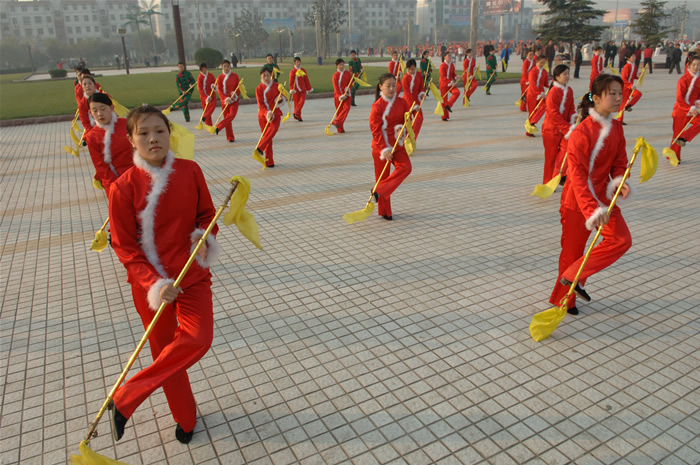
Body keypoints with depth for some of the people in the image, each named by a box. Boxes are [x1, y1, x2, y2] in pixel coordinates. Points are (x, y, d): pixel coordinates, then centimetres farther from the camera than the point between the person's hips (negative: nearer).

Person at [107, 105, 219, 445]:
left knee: (199, 339, -17)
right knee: (165, 351, 11)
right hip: (150, 283, -1)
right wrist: (154, 284, -22)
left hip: (193, 275, 2)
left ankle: (125, 399, 1)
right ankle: (185, 418, 35)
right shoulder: (123, 187, -12)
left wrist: (204, 237, -15)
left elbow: (207, 214, 7)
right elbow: (125, 248, -10)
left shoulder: (191, 171, -6)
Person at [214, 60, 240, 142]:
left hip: (234, 100, 0)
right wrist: (226, 98, -18)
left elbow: (239, 87, 4)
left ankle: (218, 127, -22)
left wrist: (235, 95, -14)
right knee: (226, 118, 2)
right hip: (224, 100, 1)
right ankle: (230, 138, 9)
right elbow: (219, 90, -4)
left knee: (232, 115, -23)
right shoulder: (219, 77, 1)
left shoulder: (235, 75, 2)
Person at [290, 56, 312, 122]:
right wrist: (292, 89, -19)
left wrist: (309, 89, 15)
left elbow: (306, 80, 13)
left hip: (303, 90, 3)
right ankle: (298, 117, 12)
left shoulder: (303, 70, 9)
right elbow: (291, 81, -8)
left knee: (302, 101, -13)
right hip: (296, 90, -3)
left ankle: (296, 113, -1)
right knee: (297, 103, 2)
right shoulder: (292, 71, -3)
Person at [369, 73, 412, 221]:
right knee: (382, 176, 2)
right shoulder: (377, 106, -10)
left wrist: (402, 128, -14)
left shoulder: (402, 102, 4)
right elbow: (376, 130, -13)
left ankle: (379, 190, -14)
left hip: (397, 145, 4)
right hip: (381, 146, -4)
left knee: (405, 167, -20)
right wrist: (384, 149, -20)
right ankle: (384, 211, 14)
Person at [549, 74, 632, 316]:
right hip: (577, 199, -7)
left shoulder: (616, 127, 3)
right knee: (572, 249, 4)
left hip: (603, 195, 7)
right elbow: (577, 176, -25)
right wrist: (591, 210, -32)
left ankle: (574, 276, 6)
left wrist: (619, 181, -11)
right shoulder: (581, 132, -20)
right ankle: (564, 298, 24)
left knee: (622, 240, -5)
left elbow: (619, 162, 12)